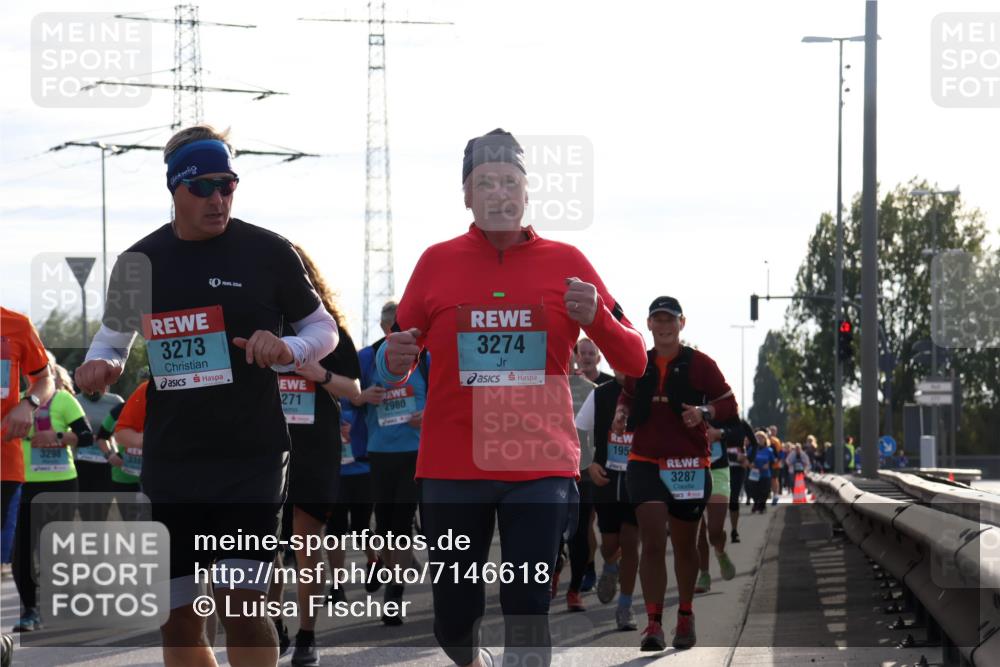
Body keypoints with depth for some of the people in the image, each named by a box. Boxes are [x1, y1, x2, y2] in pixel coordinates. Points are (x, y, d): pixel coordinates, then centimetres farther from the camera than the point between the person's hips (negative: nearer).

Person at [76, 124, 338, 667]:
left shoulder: (268, 252, -3)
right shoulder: (141, 261, 5)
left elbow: (324, 330, 6)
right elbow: (113, 337, 19)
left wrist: (286, 350, -16)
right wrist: (100, 364, -5)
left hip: (251, 456, -3)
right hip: (171, 460, 4)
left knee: (241, 601, -15)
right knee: (177, 622, 7)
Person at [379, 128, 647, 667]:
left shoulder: (564, 262, 3)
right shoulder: (437, 262, 4)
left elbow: (632, 361, 6)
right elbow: (397, 366, 12)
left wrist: (596, 318, -14)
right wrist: (395, 362, -13)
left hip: (540, 465, -1)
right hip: (453, 467, 1)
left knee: (527, 612, -9)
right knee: (454, 617, 8)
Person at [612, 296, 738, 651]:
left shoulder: (700, 364, -1)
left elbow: (728, 403, 2)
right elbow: (627, 395, 24)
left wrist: (704, 412, -18)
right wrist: (622, 413, 2)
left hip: (689, 465, -1)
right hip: (645, 462, 1)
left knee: (684, 545, 12)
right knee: (652, 542, -14)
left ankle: (685, 615, 31)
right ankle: (653, 624, -16)